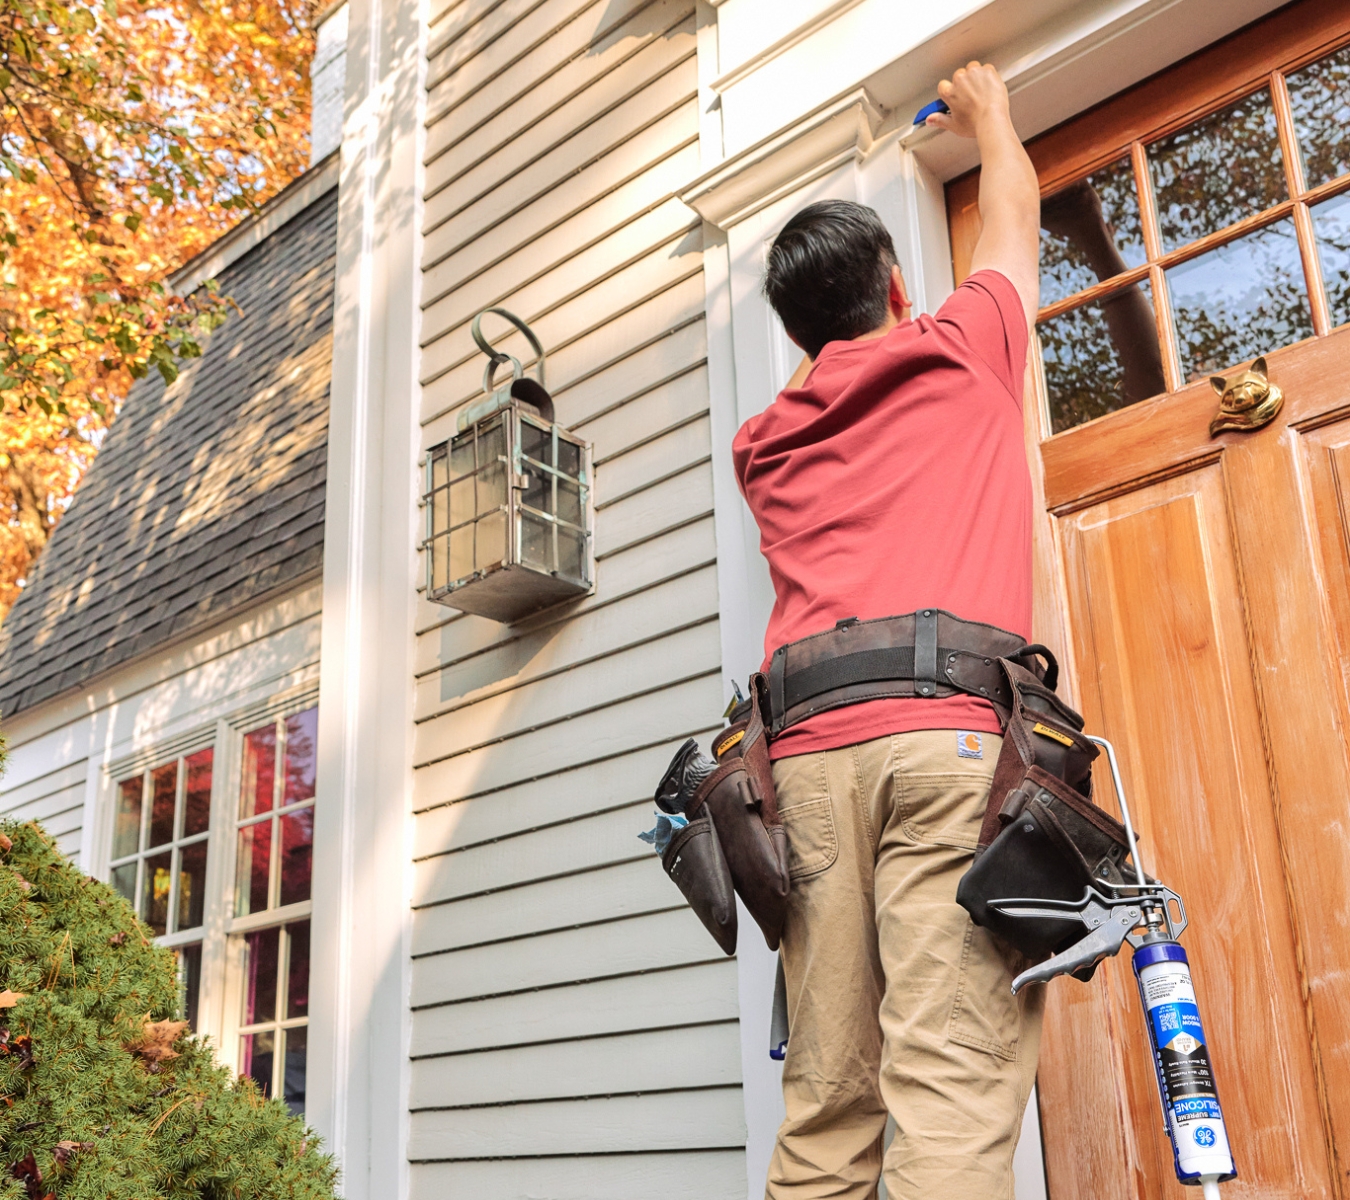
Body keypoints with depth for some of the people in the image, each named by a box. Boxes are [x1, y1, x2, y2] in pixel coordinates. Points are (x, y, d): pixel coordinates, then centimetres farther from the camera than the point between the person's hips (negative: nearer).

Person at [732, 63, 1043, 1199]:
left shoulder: (767, 441, 24)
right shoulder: (959, 353, 17)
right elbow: (1015, 218, 36)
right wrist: (989, 112, 55)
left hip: (813, 749, 4)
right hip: (955, 732, -4)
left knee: (827, 1097, 3)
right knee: (955, 1079, -11)